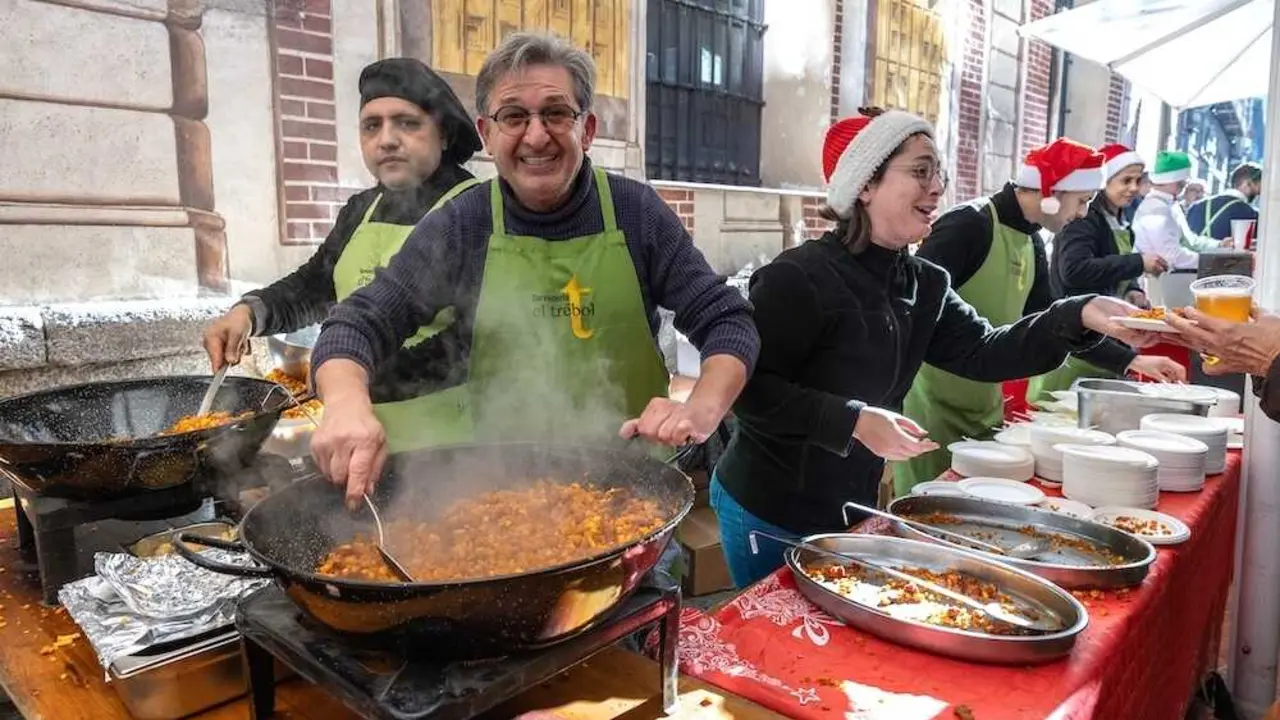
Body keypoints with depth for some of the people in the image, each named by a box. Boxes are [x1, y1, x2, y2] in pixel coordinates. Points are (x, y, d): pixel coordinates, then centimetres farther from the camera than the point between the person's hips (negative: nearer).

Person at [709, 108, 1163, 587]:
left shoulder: (924, 284, 5)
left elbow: (984, 352, -5)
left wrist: (1080, 316, -18)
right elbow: (748, 386, -23)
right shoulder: (799, 277, -21)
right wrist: (852, 420, -27)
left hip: (852, 509, 8)